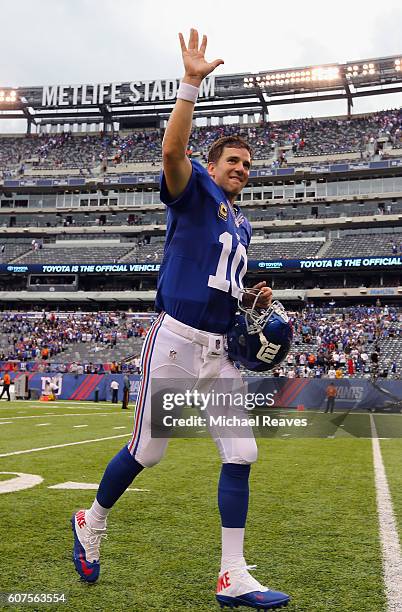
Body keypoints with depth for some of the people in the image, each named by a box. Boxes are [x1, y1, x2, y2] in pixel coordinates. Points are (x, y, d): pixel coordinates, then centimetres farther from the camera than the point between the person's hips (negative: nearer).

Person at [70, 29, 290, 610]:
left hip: (220, 350, 7)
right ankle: (92, 523, 31)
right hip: (176, 341, -7)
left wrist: (253, 297, 11)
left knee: (241, 455, 1)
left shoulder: (241, 225, 21)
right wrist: (191, 83, -26)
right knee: (146, 452, 2)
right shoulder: (195, 190, 1)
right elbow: (173, 151, -22)